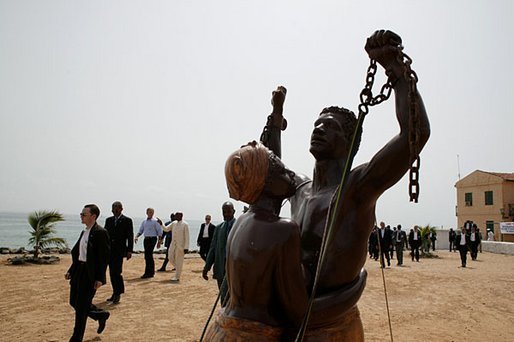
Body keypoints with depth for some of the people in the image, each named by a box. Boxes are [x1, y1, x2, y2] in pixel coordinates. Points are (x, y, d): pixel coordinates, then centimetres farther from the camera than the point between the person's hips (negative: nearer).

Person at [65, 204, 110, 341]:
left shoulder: (101, 233, -16)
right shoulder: (84, 232, 11)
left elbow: (104, 257, -18)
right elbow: (77, 253, 17)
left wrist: (100, 278, -20)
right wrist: (71, 271, 13)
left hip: (90, 274, -9)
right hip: (79, 271, 9)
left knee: (81, 307, 0)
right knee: (74, 302, 17)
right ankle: (101, 315, 35)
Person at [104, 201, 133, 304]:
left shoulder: (127, 220, -2)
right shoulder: (109, 220, 12)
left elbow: (130, 237, -4)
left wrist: (129, 251, -10)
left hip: (119, 250, -5)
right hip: (109, 250, 5)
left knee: (116, 272, -10)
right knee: (112, 273, 9)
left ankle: (118, 293, 3)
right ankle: (115, 293, 19)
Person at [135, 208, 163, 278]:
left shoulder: (155, 221, -3)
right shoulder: (144, 222, 14)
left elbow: (160, 232, -4)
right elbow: (140, 231, 18)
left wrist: (159, 242, -10)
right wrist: (137, 237, -2)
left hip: (152, 239, -6)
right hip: (146, 239, 6)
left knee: (148, 256, -12)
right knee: (149, 256, 10)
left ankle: (147, 273, -8)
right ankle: (152, 272, 19)